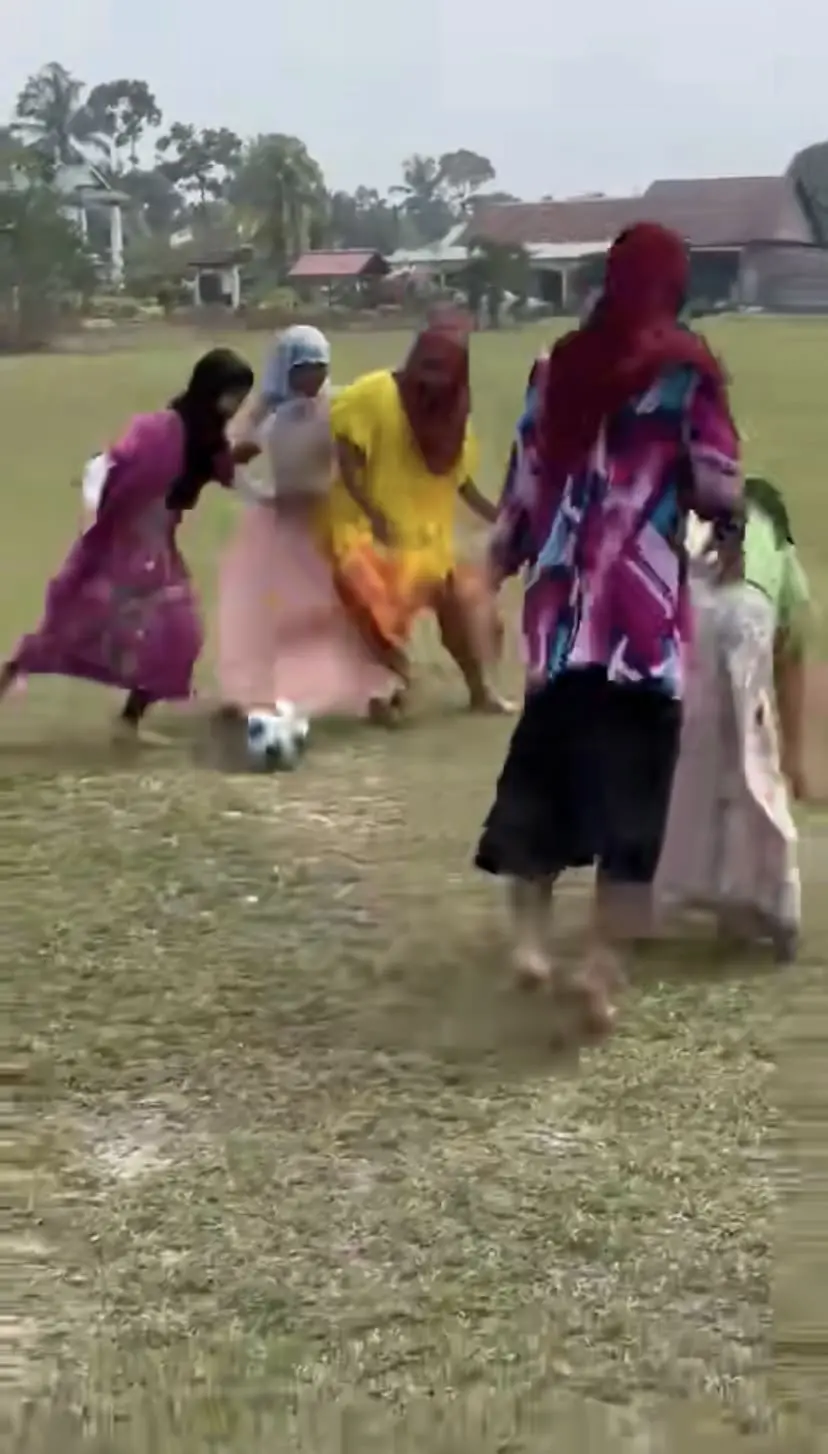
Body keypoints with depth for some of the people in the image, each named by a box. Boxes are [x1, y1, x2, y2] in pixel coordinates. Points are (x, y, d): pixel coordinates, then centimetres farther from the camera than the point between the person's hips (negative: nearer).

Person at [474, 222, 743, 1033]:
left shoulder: (557, 366, 10)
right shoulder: (684, 367, -3)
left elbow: (523, 487, 11)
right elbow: (719, 492, -6)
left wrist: (500, 563, 23)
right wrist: (706, 487, 15)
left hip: (559, 605, 4)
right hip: (641, 614, -4)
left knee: (544, 764, 15)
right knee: (633, 785, 2)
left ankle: (530, 934, 12)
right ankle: (602, 963, -1)